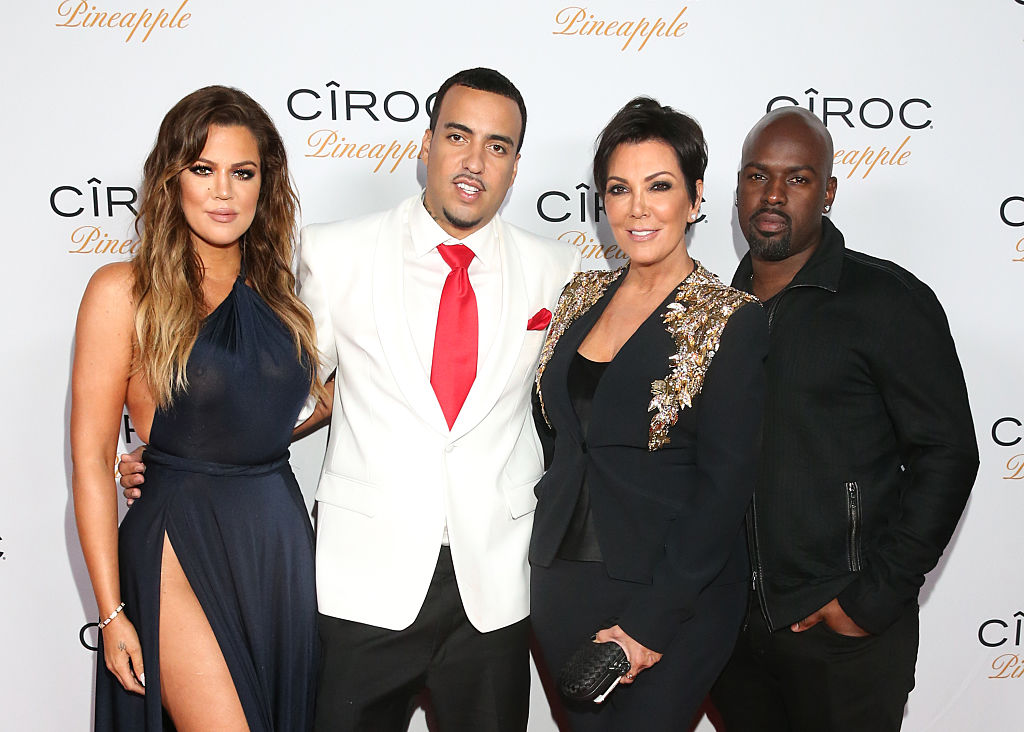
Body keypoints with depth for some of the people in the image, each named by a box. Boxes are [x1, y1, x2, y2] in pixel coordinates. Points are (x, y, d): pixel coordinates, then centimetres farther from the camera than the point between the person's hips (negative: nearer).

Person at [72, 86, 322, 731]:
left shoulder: (277, 288, 9)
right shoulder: (124, 291, -6)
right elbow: (92, 461, -7)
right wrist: (112, 613, -8)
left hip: (283, 538, 6)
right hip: (181, 546, -5)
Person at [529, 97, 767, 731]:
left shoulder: (733, 322, -11)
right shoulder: (582, 296, 6)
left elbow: (725, 485, -14)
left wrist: (650, 622, -17)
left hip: (674, 603, -5)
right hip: (562, 581, 5)